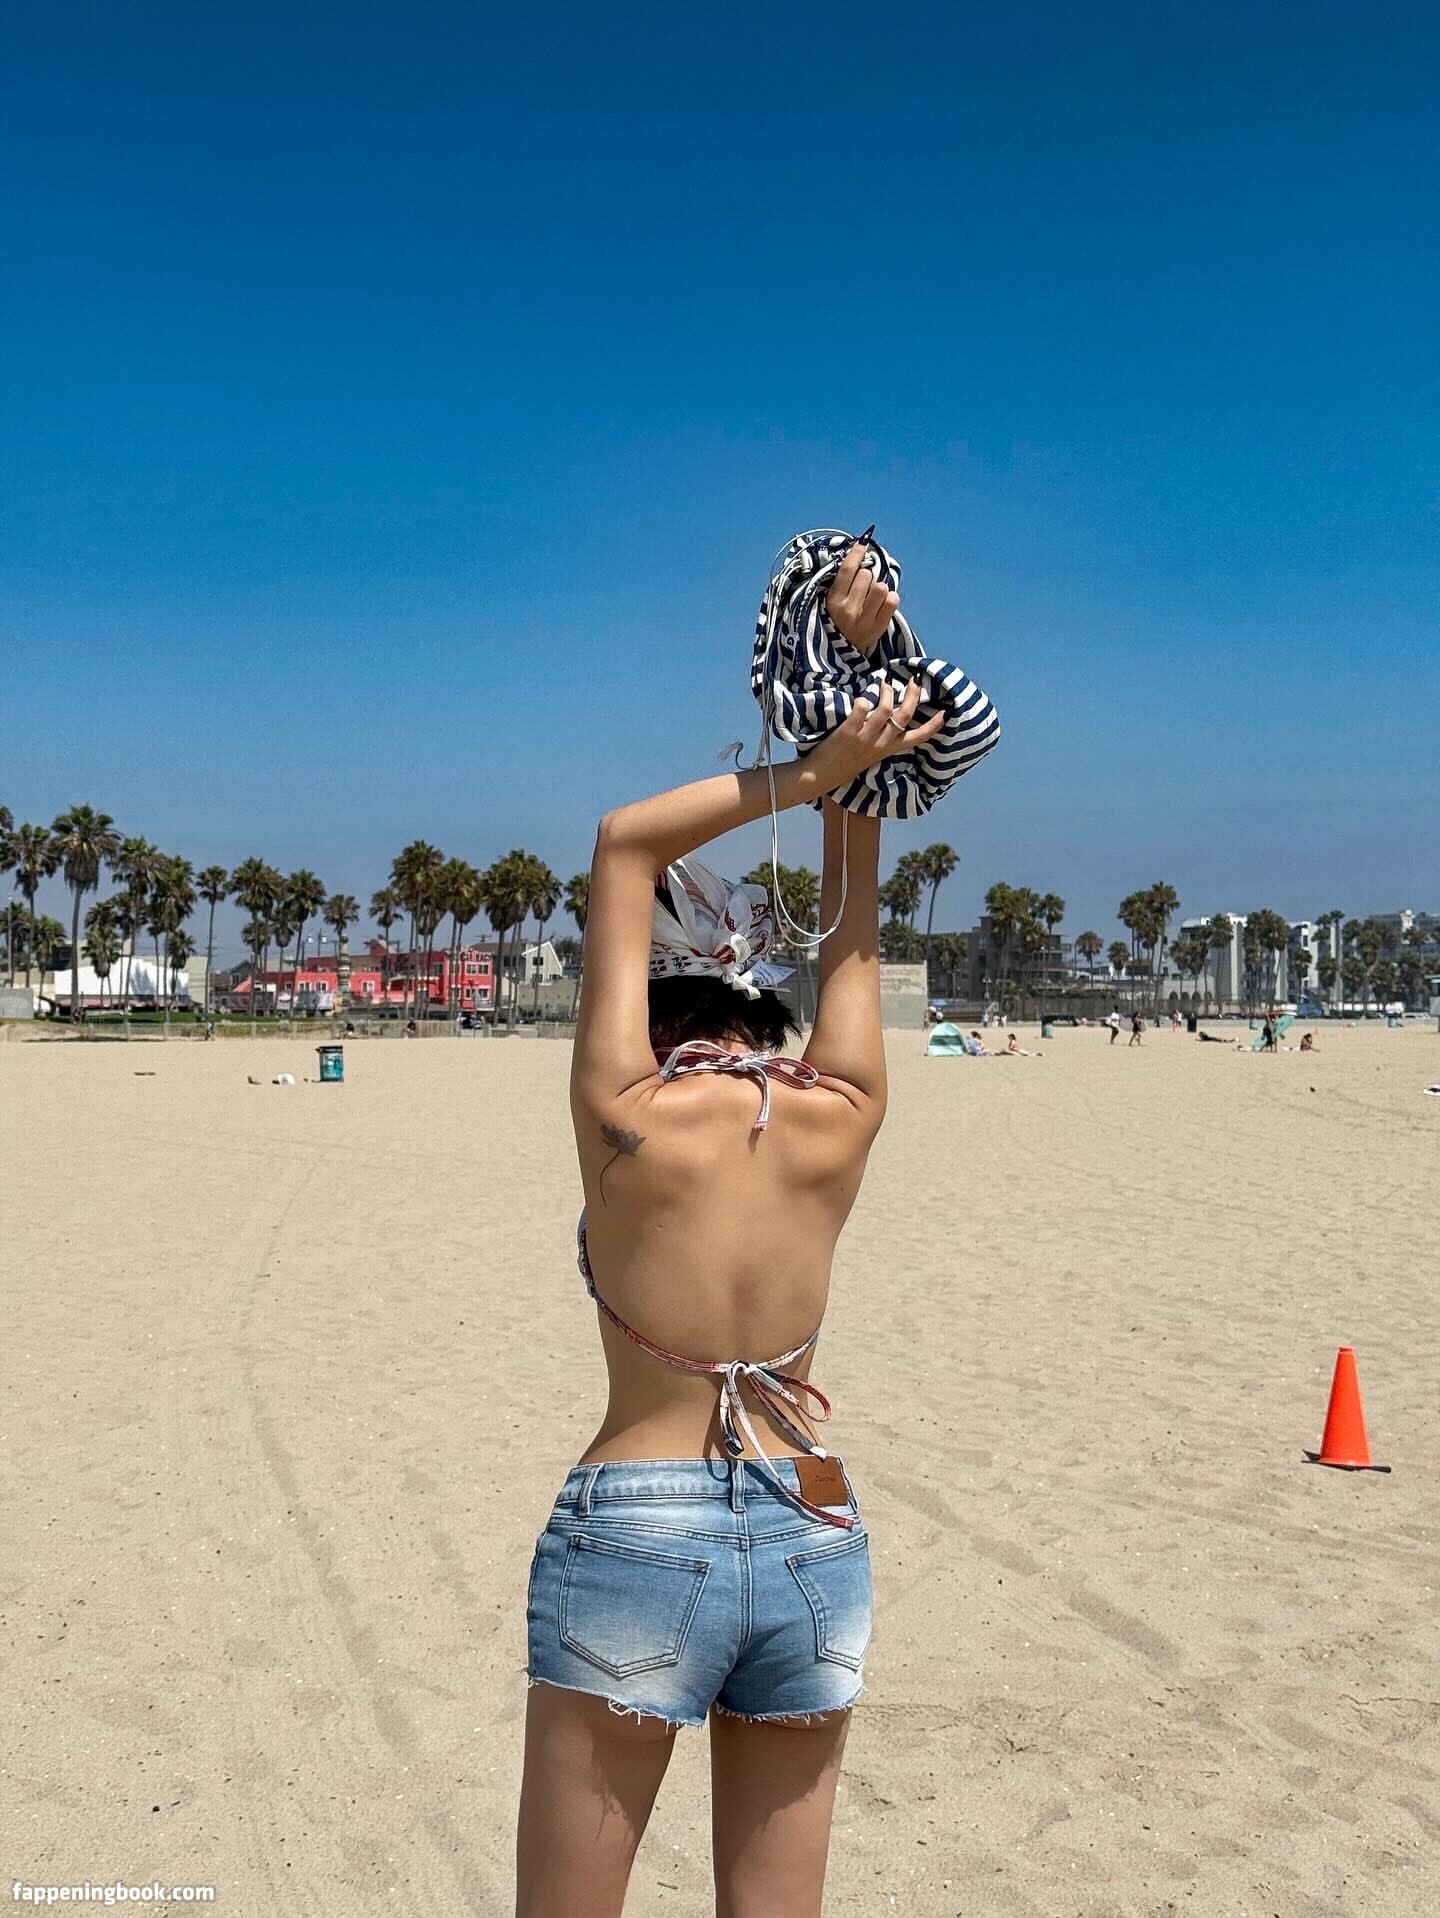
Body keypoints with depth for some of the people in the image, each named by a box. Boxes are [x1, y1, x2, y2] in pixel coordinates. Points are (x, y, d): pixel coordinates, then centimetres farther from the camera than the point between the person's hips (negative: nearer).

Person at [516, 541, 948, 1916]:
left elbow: (622, 845, -1)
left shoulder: (624, 1120, -12)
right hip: (815, 1543, 4)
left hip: (632, 1539, -4)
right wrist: (865, 667, 11)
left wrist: (809, 771, -1)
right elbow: (853, 921, 9)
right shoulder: (839, 1119, -4)